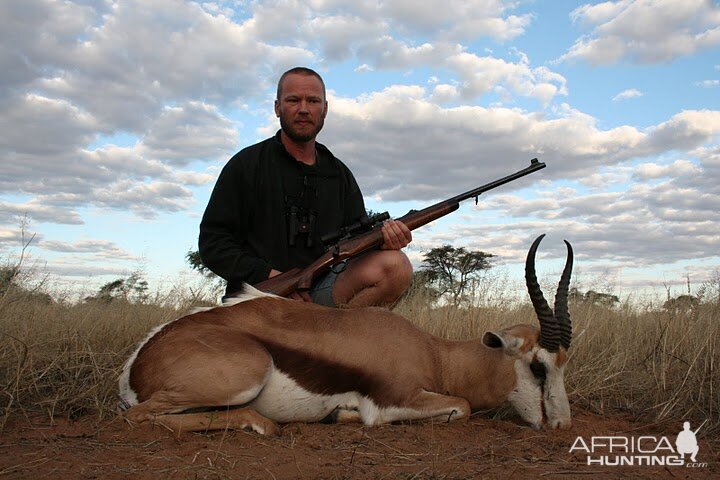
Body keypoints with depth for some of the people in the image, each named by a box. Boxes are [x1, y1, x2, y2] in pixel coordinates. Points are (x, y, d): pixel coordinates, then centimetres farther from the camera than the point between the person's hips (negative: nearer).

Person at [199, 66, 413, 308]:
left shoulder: (340, 174, 16)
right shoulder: (246, 164, 4)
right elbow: (212, 243, 1)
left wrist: (383, 238, -11)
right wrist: (269, 275, -13)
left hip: (321, 292, 5)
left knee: (396, 265, -21)